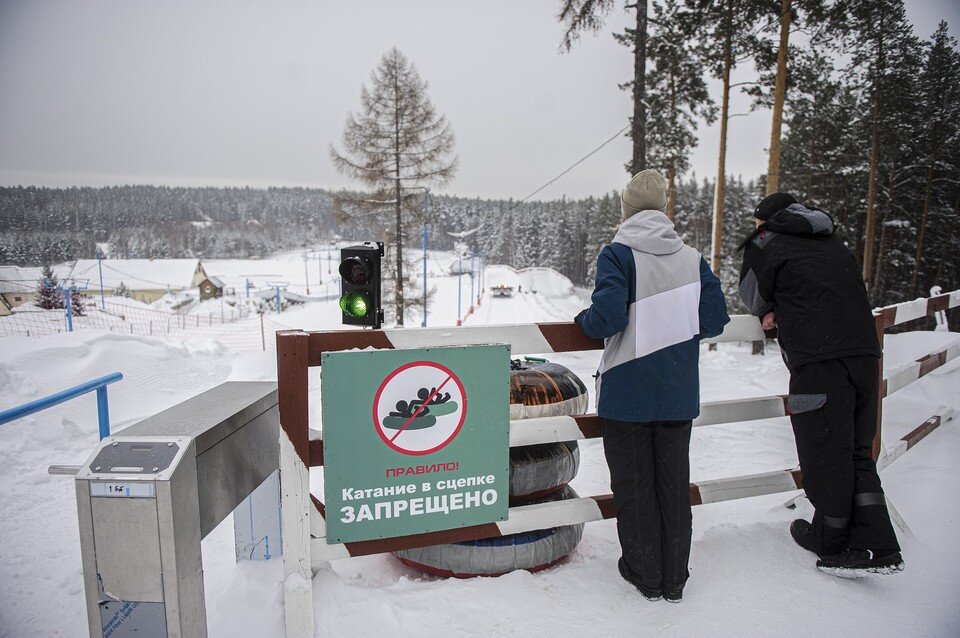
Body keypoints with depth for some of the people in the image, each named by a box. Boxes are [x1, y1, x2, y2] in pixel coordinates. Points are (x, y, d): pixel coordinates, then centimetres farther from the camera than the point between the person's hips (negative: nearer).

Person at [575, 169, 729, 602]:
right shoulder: (692, 258, 2)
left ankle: (645, 575, 26)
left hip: (626, 394, -4)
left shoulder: (618, 254, -12)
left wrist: (584, 321, -1)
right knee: (674, 483, 16)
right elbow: (714, 320, 1)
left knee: (633, 485, 12)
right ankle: (674, 580, 29)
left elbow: (607, 316, -22)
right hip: (679, 394, 4)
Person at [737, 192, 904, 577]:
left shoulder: (764, 243, 4)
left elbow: (753, 296, 11)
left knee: (824, 454, 7)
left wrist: (768, 311, 30)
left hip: (819, 361, -7)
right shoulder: (833, 243, 23)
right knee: (857, 451, 15)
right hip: (866, 353, 7)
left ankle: (833, 544, 23)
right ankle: (876, 546, 12)